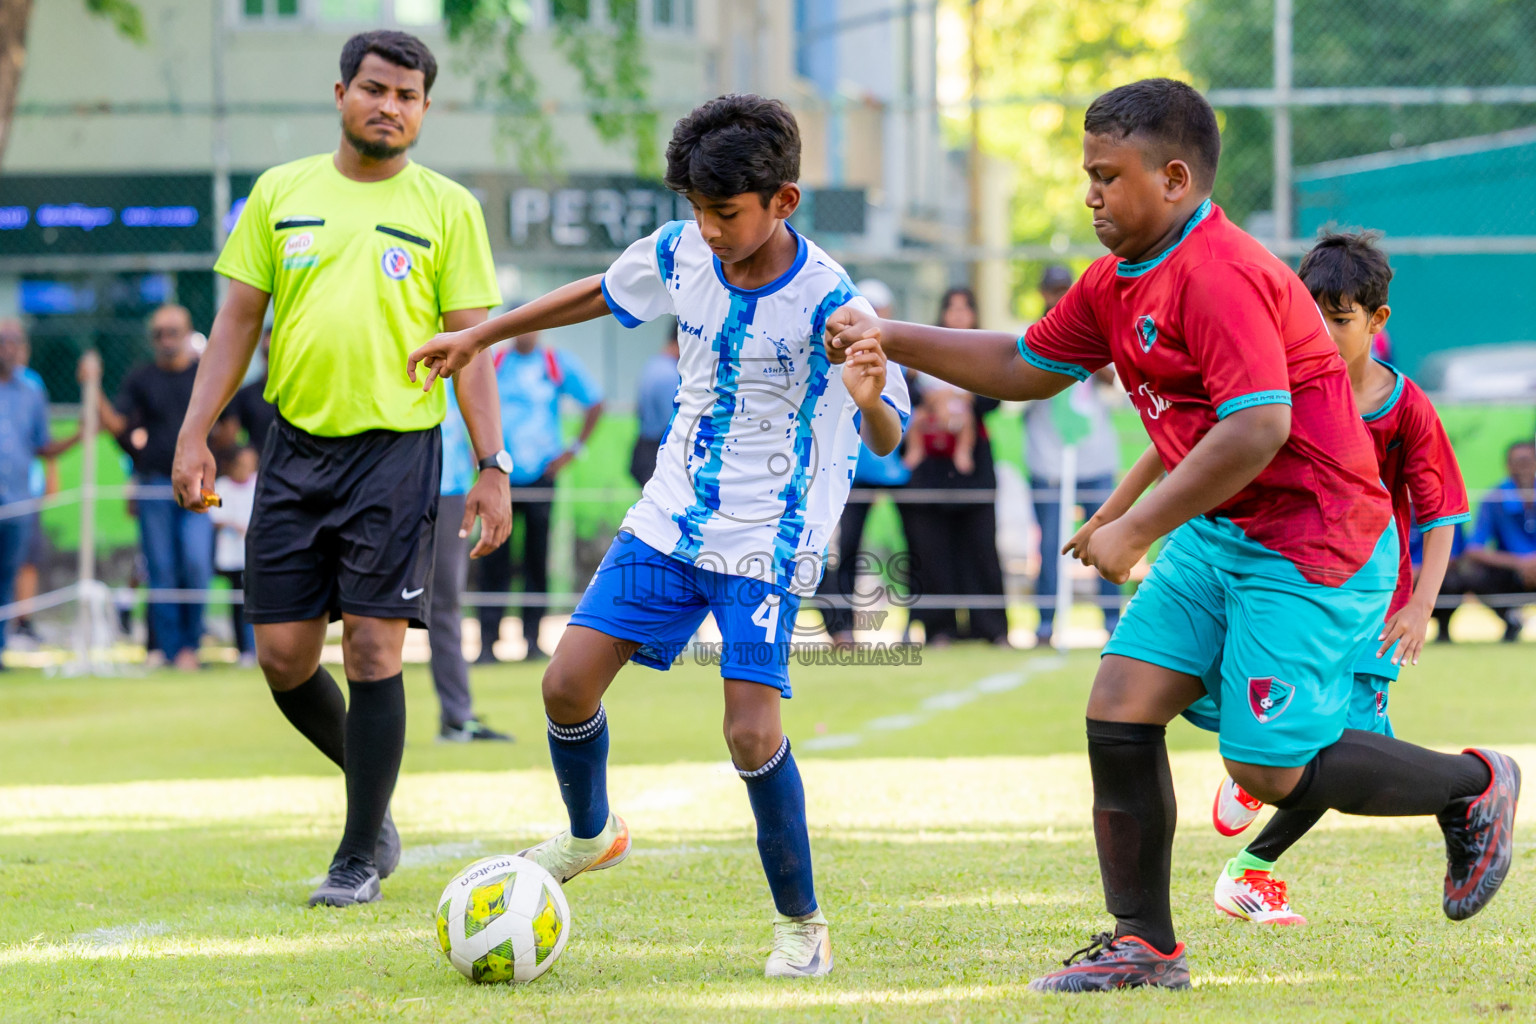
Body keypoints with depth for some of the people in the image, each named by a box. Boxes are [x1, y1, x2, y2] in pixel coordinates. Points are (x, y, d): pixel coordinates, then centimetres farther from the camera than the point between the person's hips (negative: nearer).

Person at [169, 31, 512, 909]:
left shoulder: (447, 208, 2)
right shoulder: (281, 193, 9)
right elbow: (240, 317, 10)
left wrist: (493, 465, -7)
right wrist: (196, 432, 1)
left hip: (398, 447, -3)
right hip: (298, 443, 3)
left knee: (372, 648, -7)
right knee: (283, 654, 1)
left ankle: (362, 857, 4)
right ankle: (374, 794, 26)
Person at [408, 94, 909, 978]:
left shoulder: (827, 301, -20)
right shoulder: (681, 254, -4)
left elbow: (887, 439, -23)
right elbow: (602, 294, 17)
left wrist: (870, 398, -48)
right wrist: (478, 337, 23)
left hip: (769, 541, -5)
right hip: (670, 519, 5)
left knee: (752, 729, -16)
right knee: (569, 681, -1)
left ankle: (803, 926, 2)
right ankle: (591, 834, 29)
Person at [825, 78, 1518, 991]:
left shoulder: (1218, 275, -22)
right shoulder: (1117, 283, 10)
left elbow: (1260, 427, -29)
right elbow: (1026, 368, 23)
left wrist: (1138, 530, -23)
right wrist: (891, 339, 13)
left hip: (1310, 548, -10)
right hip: (1218, 536, 10)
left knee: (1269, 769, -10)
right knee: (1119, 713, -1)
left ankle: (1474, 786, 13)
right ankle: (1144, 947, 7)